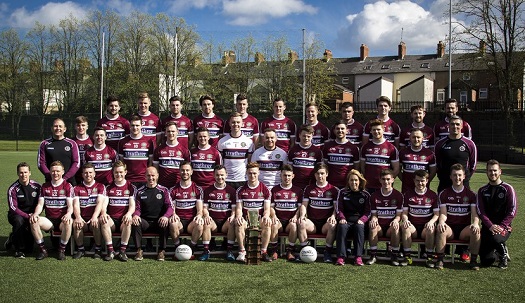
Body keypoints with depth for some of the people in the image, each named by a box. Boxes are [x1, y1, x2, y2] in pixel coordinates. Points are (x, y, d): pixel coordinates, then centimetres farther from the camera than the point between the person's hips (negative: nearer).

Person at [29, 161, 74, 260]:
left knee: (68, 222, -38)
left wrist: (68, 214, -29)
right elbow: (40, 204, 9)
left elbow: (70, 205, -5)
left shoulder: (67, 186, 2)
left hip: (62, 220, -3)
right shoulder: (45, 186, 13)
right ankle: (43, 250, -14)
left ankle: (62, 250, -19)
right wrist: (35, 214, -14)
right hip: (49, 220, 3)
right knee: (33, 221, -26)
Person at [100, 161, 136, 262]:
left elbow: (132, 205, 0)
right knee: (103, 220, -32)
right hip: (112, 219, 2)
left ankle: (122, 251, -28)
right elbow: (104, 204, 3)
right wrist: (103, 213, -21)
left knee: (128, 222, -36)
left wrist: (129, 214, -24)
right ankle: (110, 251, -27)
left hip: (123, 219, -1)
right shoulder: (108, 188, 14)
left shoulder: (131, 187, 9)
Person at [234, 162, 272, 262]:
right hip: (246, 218, 0)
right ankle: (242, 252, -26)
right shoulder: (241, 190, 7)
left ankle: (264, 251, -25)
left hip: (260, 218, 0)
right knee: (239, 224, -34)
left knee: (267, 223, -34)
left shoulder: (265, 189, 5)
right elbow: (239, 208, 3)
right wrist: (238, 216, -20)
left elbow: (267, 208, 1)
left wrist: (266, 216, -23)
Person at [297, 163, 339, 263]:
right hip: (312, 222, 2)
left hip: (326, 223, -1)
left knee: (332, 225, -36)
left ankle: (328, 253, -24)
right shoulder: (309, 189, 14)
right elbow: (304, 205, 8)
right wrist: (302, 215, -12)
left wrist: (333, 216, -17)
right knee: (301, 223, -31)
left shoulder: (333, 190, 9)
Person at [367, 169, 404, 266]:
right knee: (373, 227, -33)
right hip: (379, 225, 1)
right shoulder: (374, 195, 8)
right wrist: (374, 219, -16)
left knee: (396, 228, -35)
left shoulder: (398, 195, 3)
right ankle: (373, 255, -23)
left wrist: (395, 220, -22)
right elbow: (374, 214, 8)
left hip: (391, 226, -1)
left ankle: (394, 256, -21)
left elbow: (399, 214, 1)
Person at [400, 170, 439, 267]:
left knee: (431, 229, -35)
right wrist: (405, 220, -14)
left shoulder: (432, 195, 7)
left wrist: (431, 222, -17)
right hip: (413, 226, 1)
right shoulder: (408, 194, 10)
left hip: (426, 227, -1)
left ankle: (429, 257, -21)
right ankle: (407, 256, -25)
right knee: (405, 227, -33)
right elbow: (404, 212, 9)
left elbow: (437, 214, 4)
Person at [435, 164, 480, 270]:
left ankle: (474, 260, -20)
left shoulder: (470, 194, 9)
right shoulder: (444, 193, 8)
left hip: (465, 229, 0)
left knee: (476, 230, -32)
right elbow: (443, 213, 0)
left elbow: (475, 213, 0)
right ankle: (440, 260, -26)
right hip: (449, 227, 0)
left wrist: (475, 223, -23)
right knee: (441, 229, -34)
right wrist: (441, 222, -24)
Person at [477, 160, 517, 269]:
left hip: (504, 227, -3)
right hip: (487, 227, 3)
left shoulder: (508, 189, 0)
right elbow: (480, 211, -1)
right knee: (485, 262, -8)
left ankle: (503, 255, -3)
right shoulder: (482, 191, 9)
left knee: (495, 239, -38)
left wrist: (501, 226, -17)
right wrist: (490, 226, -16)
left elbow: (512, 211, -6)